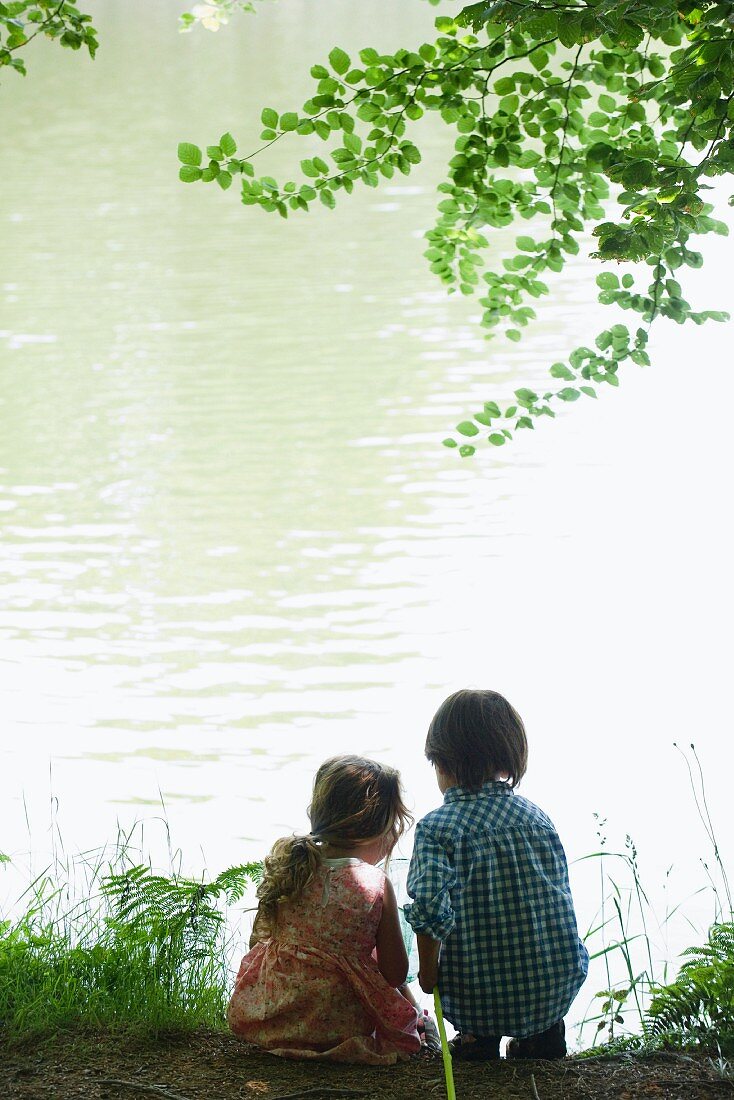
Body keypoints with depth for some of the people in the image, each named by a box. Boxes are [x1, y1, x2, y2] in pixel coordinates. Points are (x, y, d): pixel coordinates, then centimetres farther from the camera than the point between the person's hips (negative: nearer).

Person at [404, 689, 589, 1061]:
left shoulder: (435, 827, -10)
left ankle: (478, 1037, 14)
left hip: (477, 1001, -3)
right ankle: (545, 1033, 20)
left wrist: (428, 971, -7)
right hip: (556, 992, 3)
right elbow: (560, 893, 9)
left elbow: (429, 908, -23)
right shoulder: (537, 817, 4)